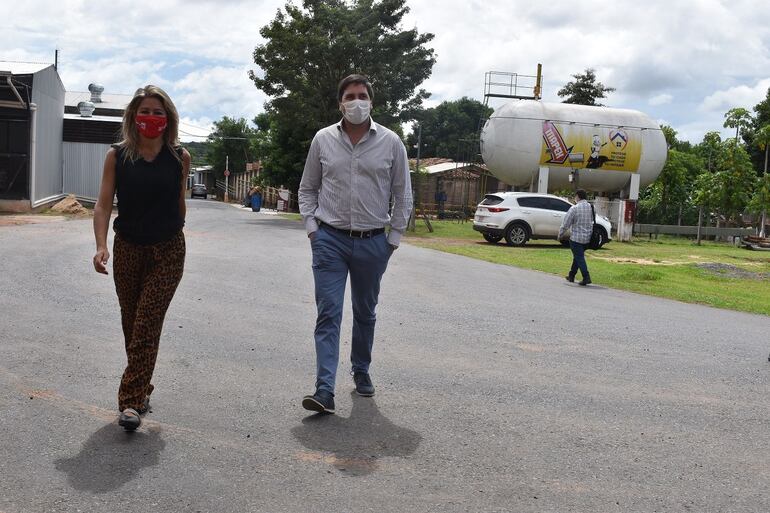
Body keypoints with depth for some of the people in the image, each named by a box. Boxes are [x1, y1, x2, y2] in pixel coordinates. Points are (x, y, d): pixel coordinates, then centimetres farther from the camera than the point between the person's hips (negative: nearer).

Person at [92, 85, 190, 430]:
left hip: (168, 252, -2)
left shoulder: (180, 158, -3)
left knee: (147, 324, -9)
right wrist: (101, 246, -20)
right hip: (128, 249, 2)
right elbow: (103, 203, -7)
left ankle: (131, 401, -7)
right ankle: (140, 392, 25)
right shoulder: (117, 156, -3)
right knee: (131, 324, 10)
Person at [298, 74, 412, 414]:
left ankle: (361, 371, 35)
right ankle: (324, 391, -10)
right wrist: (311, 227, 1)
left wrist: (394, 237, 3)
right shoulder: (323, 140, 3)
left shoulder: (390, 143, 0)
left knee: (365, 313, 15)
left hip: (372, 242, 1)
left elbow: (402, 194, 6)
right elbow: (307, 188, 11)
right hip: (330, 239, 0)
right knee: (328, 314, -7)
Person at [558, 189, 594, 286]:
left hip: (576, 237, -6)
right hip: (587, 237, 6)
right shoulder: (590, 207, 4)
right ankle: (571, 276, 27)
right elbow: (592, 222, 10)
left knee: (579, 257, -2)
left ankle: (586, 277, -11)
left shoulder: (574, 208, -13)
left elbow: (565, 223, -10)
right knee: (578, 256, 18)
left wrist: (560, 234, 1)